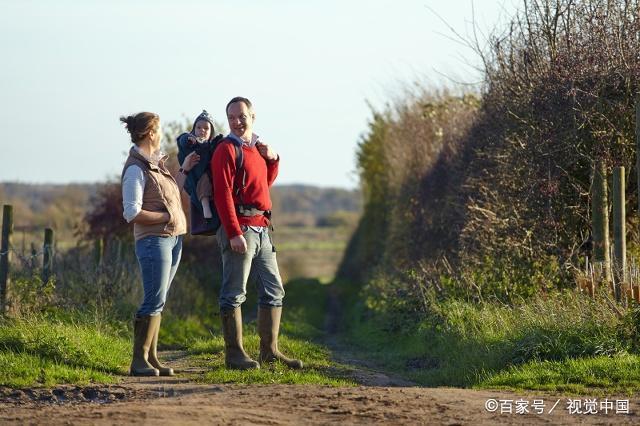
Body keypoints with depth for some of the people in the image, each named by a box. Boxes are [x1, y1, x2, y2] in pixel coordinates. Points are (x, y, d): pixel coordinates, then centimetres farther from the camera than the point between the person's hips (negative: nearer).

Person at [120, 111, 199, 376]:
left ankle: (151, 357, 12)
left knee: (158, 301, 9)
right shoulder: (136, 169, -13)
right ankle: (139, 361, -7)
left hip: (173, 238, 9)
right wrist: (167, 217, -13)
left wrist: (185, 170, 20)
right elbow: (132, 213, -18)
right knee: (154, 300, -11)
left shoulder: (155, 164, 15)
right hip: (153, 240, -9)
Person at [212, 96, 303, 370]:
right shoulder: (227, 150, -7)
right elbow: (222, 194, -15)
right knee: (234, 292, -5)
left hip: (261, 229, 9)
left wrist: (273, 159, 13)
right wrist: (234, 233, -22)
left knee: (274, 289, 10)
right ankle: (234, 353, -3)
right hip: (240, 229, -9)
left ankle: (269, 350, 16)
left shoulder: (256, 147, 18)